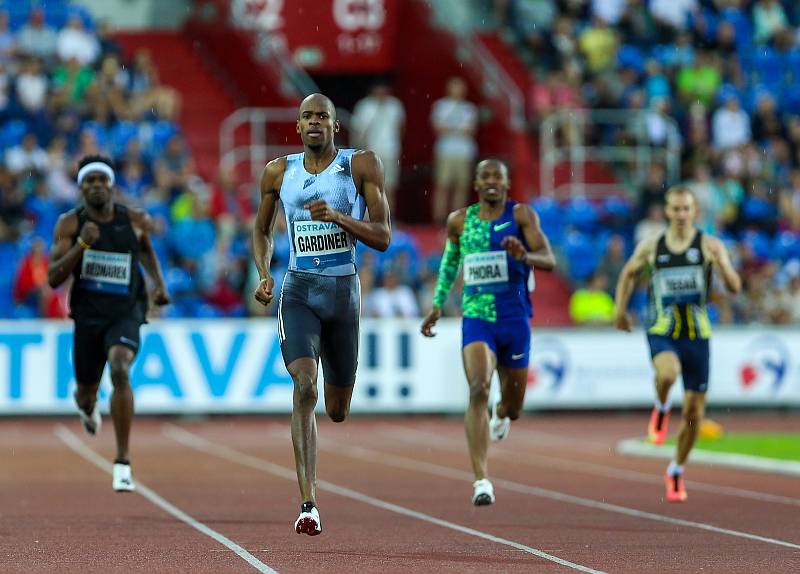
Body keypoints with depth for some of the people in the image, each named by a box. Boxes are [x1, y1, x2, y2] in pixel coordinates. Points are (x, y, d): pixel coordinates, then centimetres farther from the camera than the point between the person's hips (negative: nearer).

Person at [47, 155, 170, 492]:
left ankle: (123, 464, -25)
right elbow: (53, 279, -11)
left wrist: (159, 283, 7)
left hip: (126, 315, -1)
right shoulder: (70, 224, -4)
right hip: (87, 315, 1)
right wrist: (82, 244, -23)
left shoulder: (135, 221, -1)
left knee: (120, 370, -29)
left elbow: (146, 249, 23)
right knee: (87, 393, 15)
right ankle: (87, 405, 60)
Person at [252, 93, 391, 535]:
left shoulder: (361, 166, -1)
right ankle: (308, 503, -24)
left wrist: (338, 216, -20)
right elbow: (262, 230, 21)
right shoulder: (278, 172, 6)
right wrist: (263, 275, 3)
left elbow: (383, 237, -4)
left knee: (337, 412, 10)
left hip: (343, 291, 0)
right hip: (298, 291, 0)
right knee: (304, 386, -23)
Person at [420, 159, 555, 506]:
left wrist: (525, 256, -36)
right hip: (476, 318, 0)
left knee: (512, 407, 13)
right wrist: (438, 304, 21)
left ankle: (501, 413, 55)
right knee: (478, 389, -23)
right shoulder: (460, 220, 4)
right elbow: (449, 260, 23)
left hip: (515, 320, 0)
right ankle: (481, 480, -27)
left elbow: (549, 260, -15)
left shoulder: (521, 215, -4)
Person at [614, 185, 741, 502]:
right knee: (667, 372, -36)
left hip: (697, 335, 1)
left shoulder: (709, 245, -4)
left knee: (694, 412, 4)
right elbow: (629, 273, 21)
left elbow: (735, 287, -12)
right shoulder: (651, 247, 1)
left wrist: (723, 266, -31)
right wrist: (620, 309, 14)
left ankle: (676, 471, 26)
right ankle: (661, 409, -2)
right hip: (662, 333, -1)